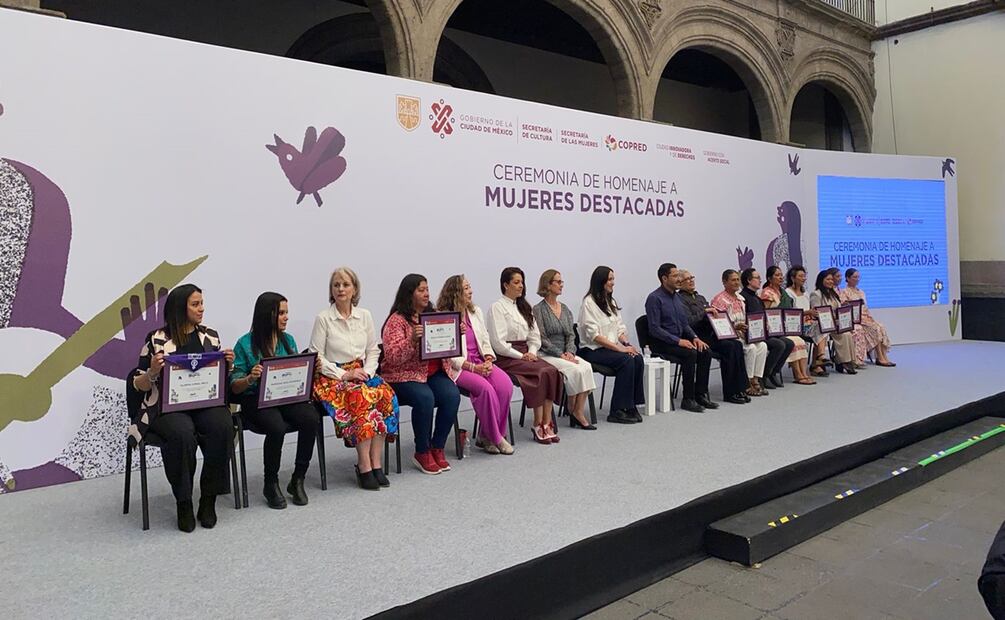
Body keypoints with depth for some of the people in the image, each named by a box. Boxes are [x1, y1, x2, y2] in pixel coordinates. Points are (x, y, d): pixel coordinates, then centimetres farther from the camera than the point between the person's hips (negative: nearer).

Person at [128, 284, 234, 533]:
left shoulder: (211, 336, 15)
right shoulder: (157, 339, 4)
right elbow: (138, 385, 6)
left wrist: (227, 365, -2)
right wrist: (153, 372, -14)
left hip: (206, 402, 3)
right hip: (168, 406, -3)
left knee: (222, 427, -31)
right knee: (182, 433, -36)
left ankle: (209, 499, -16)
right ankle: (183, 503, -17)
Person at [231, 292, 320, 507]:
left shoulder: (288, 340, 14)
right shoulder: (245, 344, 1)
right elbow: (235, 388, -1)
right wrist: (250, 378, -22)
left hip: (287, 397, 4)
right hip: (256, 401, -4)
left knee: (310, 418, -29)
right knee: (277, 427, -35)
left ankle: (298, 479, -13)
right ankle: (271, 485, -11)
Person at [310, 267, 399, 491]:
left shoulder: (365, 316, 10)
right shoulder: (323, 318, -2)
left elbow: (373, 350, 13)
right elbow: (316, 356, -5)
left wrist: (367, 371, -6)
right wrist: (344, 374, -13)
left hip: (362, 373, 4)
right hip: (332, 377, -4)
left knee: (386, 395, -27)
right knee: (361, 398, -34)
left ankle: (376, 463, -23)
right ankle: (365, 466, -29)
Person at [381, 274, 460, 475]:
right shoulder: (397, 320, -4)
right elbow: (392, 357, -15)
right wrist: (412, 340, -29)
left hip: (434, 372, 5)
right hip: (404, 376, -5)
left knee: (452, 395, -23)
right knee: (425, 398, -33)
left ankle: (437, 448, -8)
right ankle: (422, 453, -14)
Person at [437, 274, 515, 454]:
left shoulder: (476, 312, 14)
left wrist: (488, 360, -5)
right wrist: (473, 367, -18)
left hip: (481, 363, 6)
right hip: (458, 367, -6)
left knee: (505, 385, -21)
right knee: (485, 388, -32)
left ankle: (486, 436, -9)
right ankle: (495, 437, -13)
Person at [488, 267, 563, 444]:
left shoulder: (524, 307, 19)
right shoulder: (497, 307, -5)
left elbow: (535, 336, 18)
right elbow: (498, 342, -13)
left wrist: (531, 353, -1)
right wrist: (521, 356, -14)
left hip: (526, 354, 7)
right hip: (506, 358, -7)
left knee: (553, 371, -21)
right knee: (542, 373, -28)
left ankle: (547, 422, -21)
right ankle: (538, 425, -18)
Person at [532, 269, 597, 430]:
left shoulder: (565, 309, 15)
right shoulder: (538, 309, -5)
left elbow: (571, 334, 11)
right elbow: (542, 339, -11)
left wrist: (569, 352, -7)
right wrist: (560, 354, -17)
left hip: (566, 353, 6)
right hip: (547, 355, -6)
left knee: (586, 367, -23)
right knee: (575, 370, -28)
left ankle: (579, 412, -22)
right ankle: (573, 410, -10)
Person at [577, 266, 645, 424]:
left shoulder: (611, 302, 17)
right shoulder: (589, 302, -9)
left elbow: (620, 328, 15)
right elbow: (594, 335, -17)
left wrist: (627, 344, -6)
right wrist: (620, 348, -20)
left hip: (611, 348, 7)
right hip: (592, 350, -7)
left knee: (637, 358, -20)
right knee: (626, 360, -28)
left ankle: (631, 405, -15)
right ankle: (617, 410, -22)